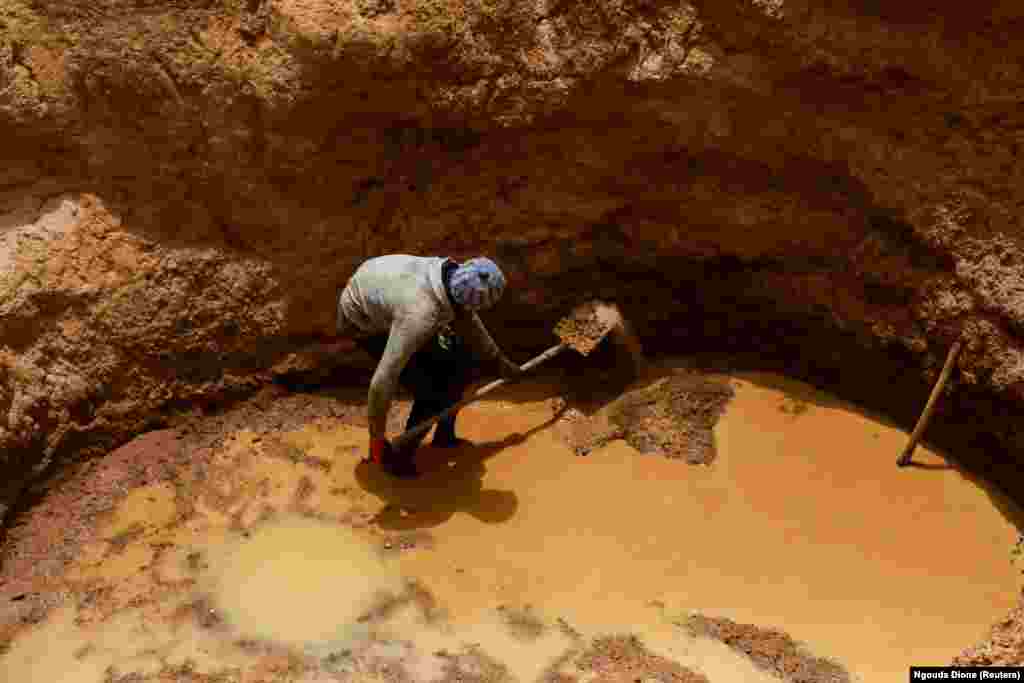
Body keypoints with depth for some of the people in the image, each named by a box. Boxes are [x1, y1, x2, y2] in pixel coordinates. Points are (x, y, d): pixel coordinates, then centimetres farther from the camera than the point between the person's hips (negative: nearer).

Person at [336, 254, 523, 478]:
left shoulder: (452, 273, -19)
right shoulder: (419, 316, -42)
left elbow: (467, 320, 5)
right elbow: (384, 380, -38)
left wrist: (499, 360, 17)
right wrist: (377, 437, -26)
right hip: (363, 320, -8)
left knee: (461, 362, 2)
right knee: (431, 395, -15)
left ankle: (444, 434, 23)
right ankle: (400, 458, 8)